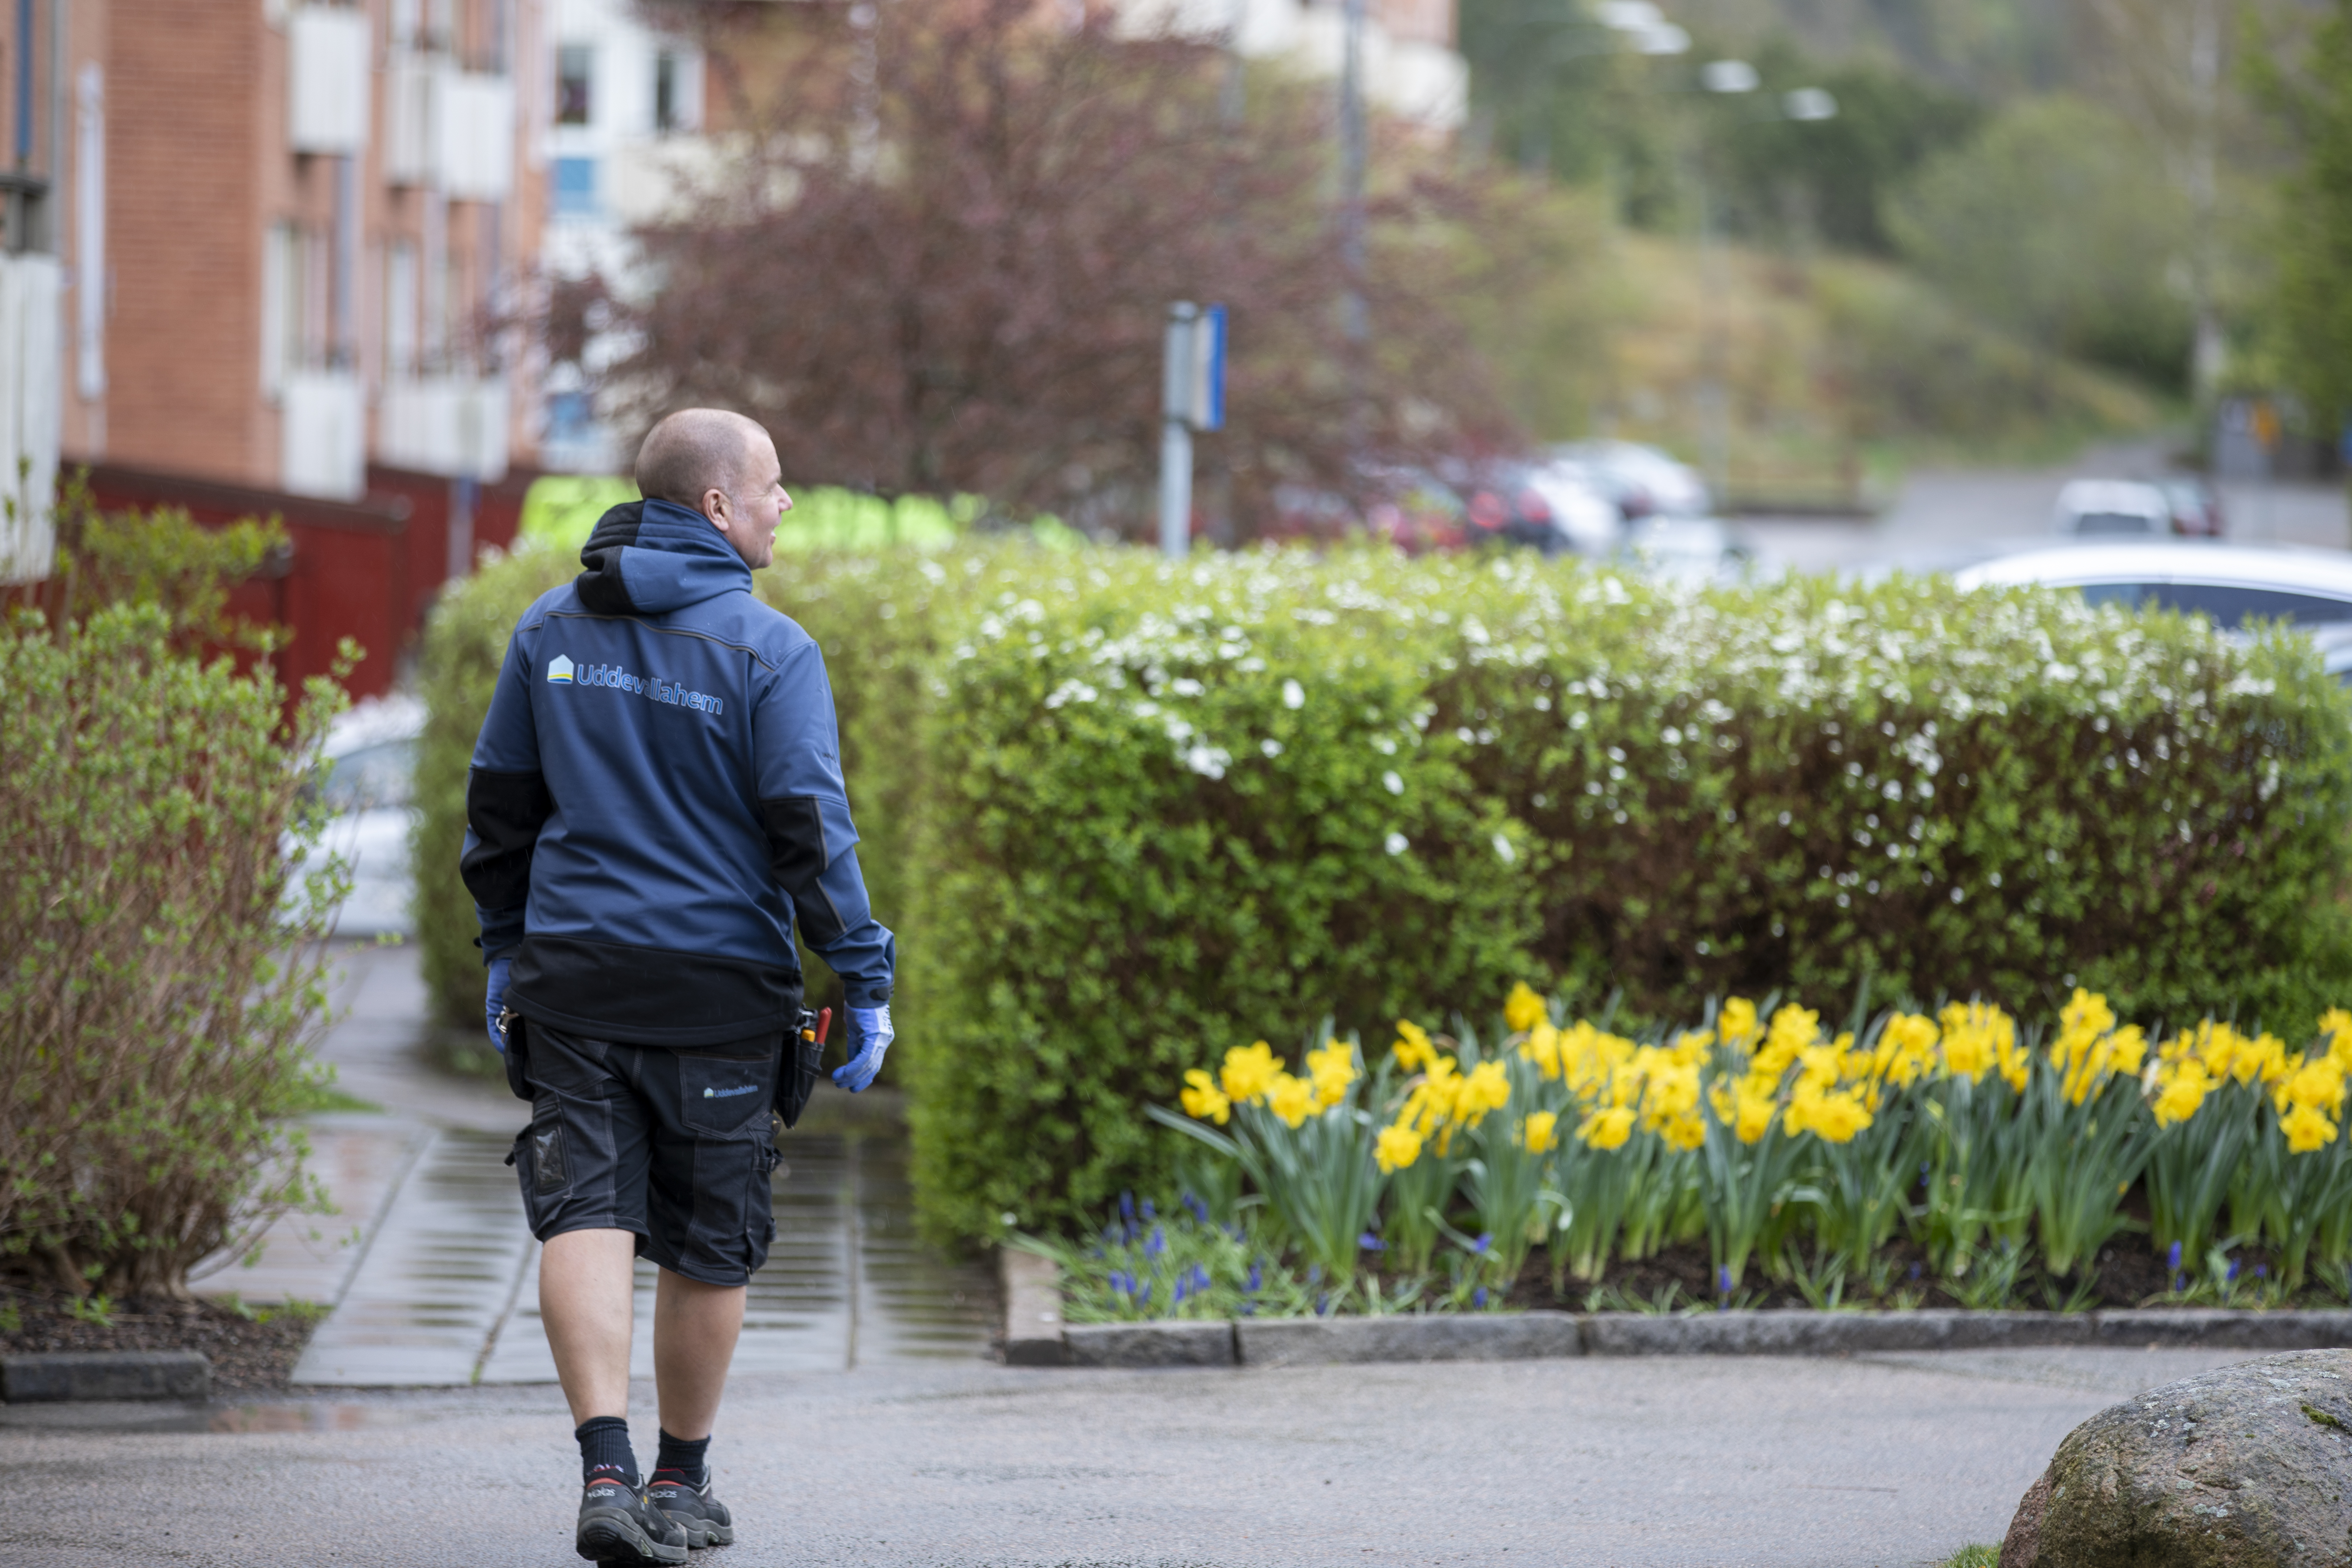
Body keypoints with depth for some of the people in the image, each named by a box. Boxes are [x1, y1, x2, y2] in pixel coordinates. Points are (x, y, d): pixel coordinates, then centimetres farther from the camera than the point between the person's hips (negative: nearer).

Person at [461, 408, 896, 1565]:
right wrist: (864, 982, -8)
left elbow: (498, 800, 13)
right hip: (717, 988, -3)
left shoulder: (551, 628, 6)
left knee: (588, 1214, -4)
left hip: (570, 974, 3)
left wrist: (505, 950, 24)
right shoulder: (768, 650, -10)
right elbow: (810, 828, -13)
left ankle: (607, 1474, -21)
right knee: (706, 1246, 10)